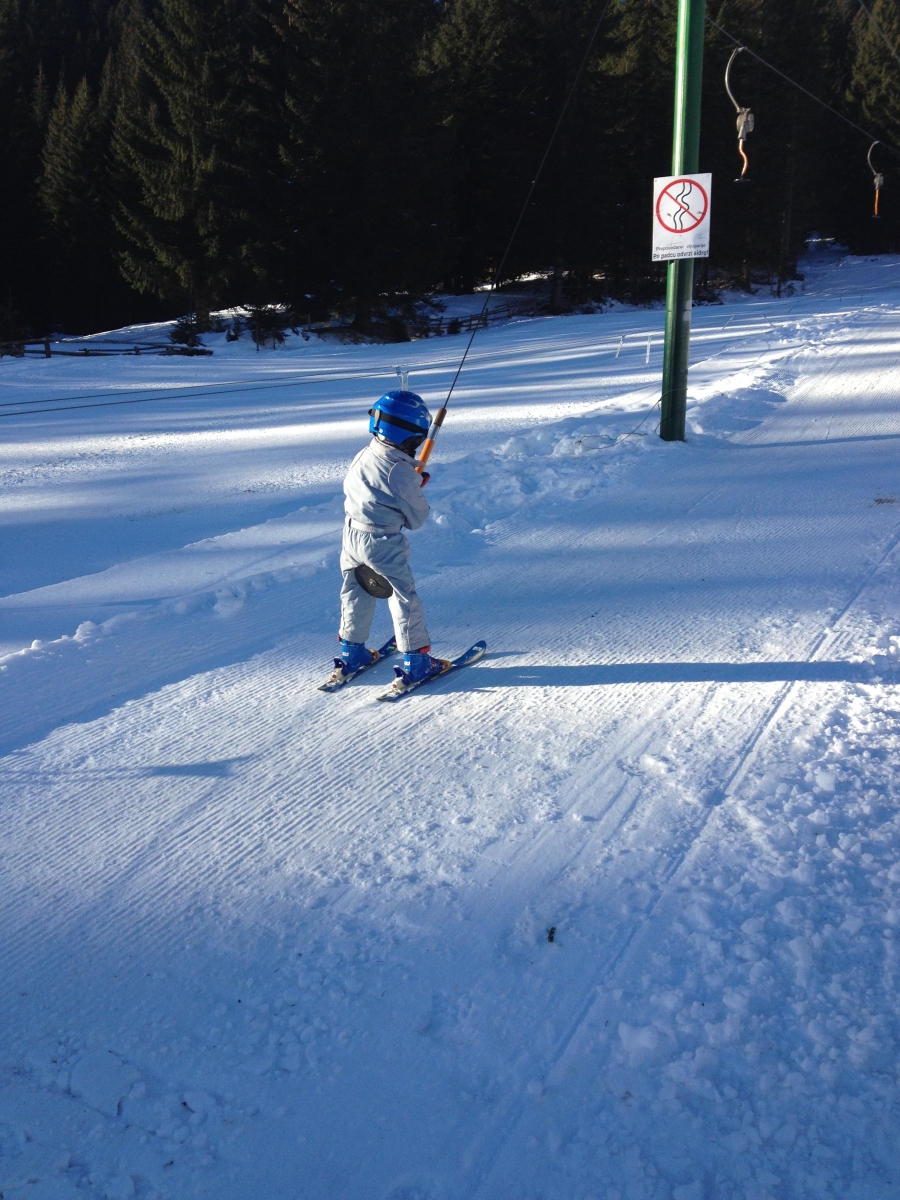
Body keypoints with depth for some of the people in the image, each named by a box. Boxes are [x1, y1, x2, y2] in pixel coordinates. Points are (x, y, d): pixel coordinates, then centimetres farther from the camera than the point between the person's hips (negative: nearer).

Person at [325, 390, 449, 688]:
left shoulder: (362, 457, -2)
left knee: (354, 595, 21)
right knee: (404, 599, 7)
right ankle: (415, 662, 13)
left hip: (351, 533, 7)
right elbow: (417, 518, -13)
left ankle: (351, 654, 33)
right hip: (383, 543, -7)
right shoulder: (402, 471, -22)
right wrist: (417, 489, 7)